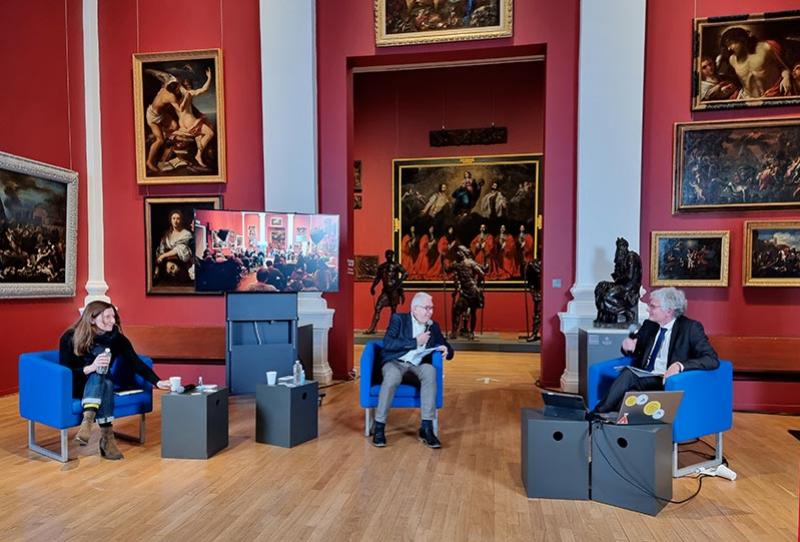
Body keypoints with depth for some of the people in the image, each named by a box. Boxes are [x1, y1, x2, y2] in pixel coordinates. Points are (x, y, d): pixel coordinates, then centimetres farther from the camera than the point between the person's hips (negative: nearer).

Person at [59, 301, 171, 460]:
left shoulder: (116, 338, -9)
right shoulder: (70, 338, -13)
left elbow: (135, 363, -15)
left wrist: (157, 382, -28)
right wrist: (91, 368, -34)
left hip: (101, 386, 2)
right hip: (75, 387, -2)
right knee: (98, 376, -33)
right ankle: (107, 437, -41)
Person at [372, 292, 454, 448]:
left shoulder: (433, 326, 15)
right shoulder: (399, 319, 4)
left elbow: (449, 350, 17)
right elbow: (388, 343, -11)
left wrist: (445, 350, -8)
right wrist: (415, 341, -12)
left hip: (418, 365, 3)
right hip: (396, 362, -3)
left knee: (430, 371, -32)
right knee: (393, 376, -38)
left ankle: (426, 427, -30)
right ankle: (379, 426, -23)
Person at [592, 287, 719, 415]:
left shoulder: (691, 328, -2)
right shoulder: (649, 325, 13)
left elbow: (712, 359, -10)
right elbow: (635, 351, 25)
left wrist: (680, 365, -27)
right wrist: (628, 347, -2)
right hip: (643, 378, 5)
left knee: (628, 375, -31)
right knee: (628, 373, -31)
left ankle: (598, 414, -23)